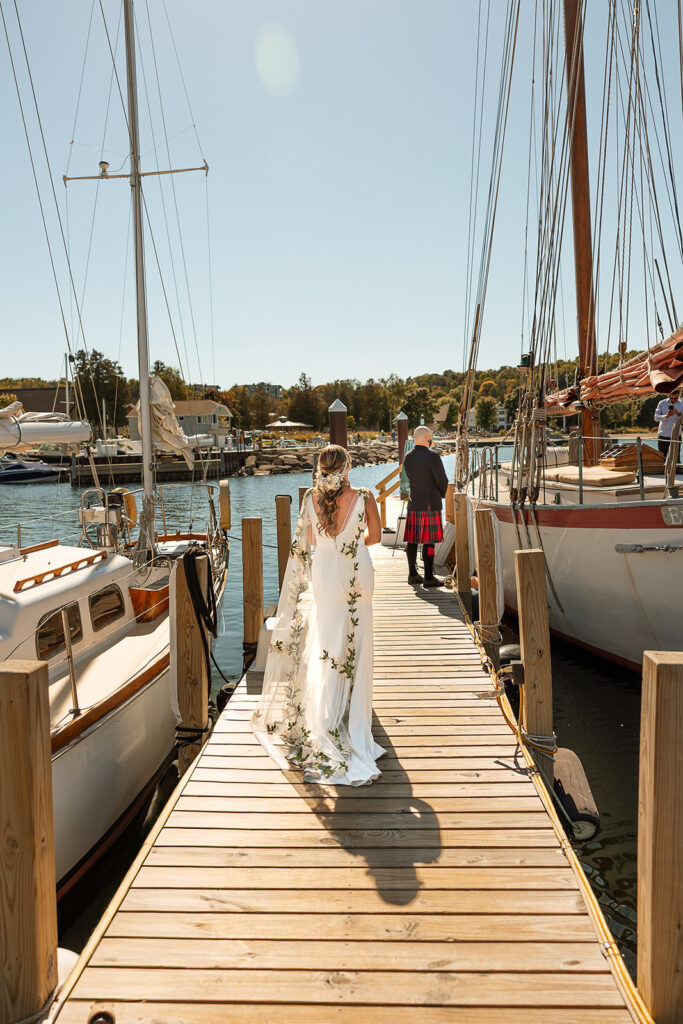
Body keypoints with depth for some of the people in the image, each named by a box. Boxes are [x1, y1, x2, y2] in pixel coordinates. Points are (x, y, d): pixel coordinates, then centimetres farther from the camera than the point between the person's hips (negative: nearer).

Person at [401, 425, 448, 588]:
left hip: (413, 504, 6)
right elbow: (443, 481, -10)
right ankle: (428, 577, 2)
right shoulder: (433, 457, -15)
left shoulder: (407, 457, 5)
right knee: (429, 542, -2)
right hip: (431, 504, -6)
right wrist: (442, 495, 13)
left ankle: (413, 575, 18)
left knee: (412, 540, 10)